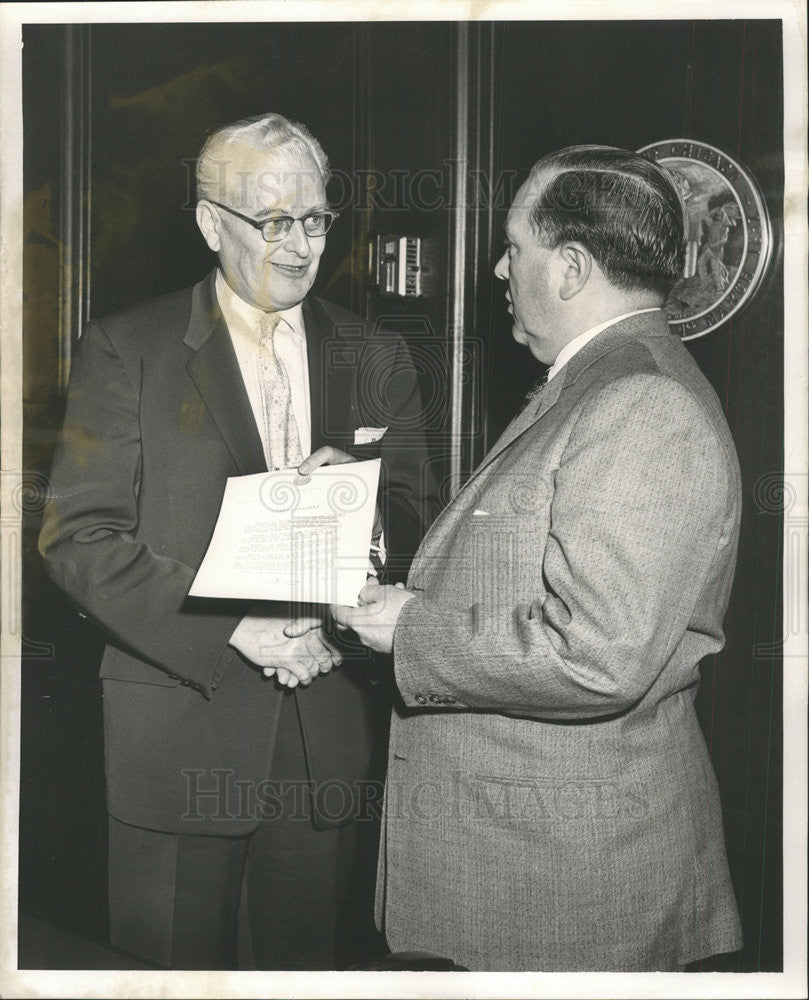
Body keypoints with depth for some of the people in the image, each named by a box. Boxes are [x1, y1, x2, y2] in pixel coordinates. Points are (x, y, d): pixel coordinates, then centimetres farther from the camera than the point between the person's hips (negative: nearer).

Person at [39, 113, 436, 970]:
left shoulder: (376, 359, 9)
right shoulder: (125, 352, -1)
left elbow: (416, 522, 9)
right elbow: (79, 538, -8)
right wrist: (234, 628, -18)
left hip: (331, 730, 3)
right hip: (180, 731, -2)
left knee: (310, 957, 13)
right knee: (177, 962, 9)